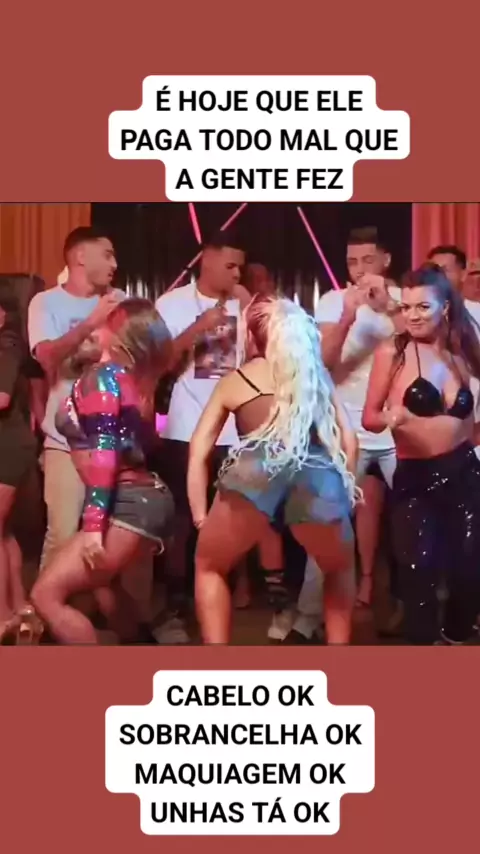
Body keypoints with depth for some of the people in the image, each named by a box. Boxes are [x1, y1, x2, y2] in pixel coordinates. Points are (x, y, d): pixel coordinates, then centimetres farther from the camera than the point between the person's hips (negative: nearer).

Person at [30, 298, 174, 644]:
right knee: (101, 579, 34)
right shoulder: (133, 376, 14)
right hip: (145, 500, 10)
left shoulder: (101, 375, -10)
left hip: (130, 505, -10)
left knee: (47, 595, -12)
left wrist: (93, 524, -23)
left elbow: (103, 452, -20)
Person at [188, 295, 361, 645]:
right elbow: (348, 439, 23)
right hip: (318, 474, 2)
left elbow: (199, 453, 22)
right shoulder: (318, 374, 33)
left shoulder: (235, 380, 29)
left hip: (255, 471, -1)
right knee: (341, 570, 31)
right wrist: (342, 492, 31)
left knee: (209, 566, 26)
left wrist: (201, 519, 23)